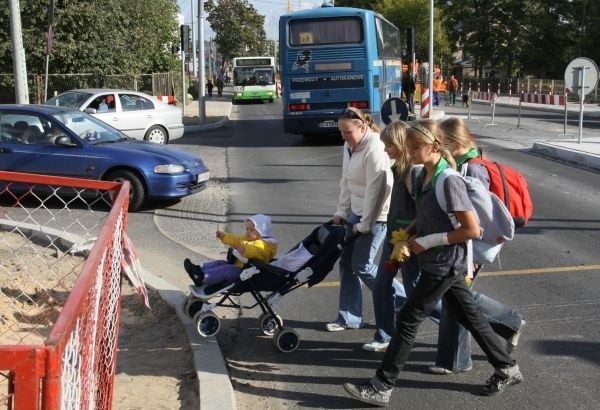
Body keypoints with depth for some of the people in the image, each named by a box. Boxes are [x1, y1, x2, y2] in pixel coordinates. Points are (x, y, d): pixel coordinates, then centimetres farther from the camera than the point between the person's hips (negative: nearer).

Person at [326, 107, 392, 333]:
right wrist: (341, 212, 9)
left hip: (375, 216, -9)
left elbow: (376, 190, -24)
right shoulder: (349, 146, 5)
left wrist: (365, 224, -19)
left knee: (362, 266, -5)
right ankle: (349, 317, 19)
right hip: (357, 213, 9)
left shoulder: (374, 149, -23)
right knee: (347, 261, 9)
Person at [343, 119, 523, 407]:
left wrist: (428, 241, -20)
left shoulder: (449, 181, -22)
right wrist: (410, 236, 2)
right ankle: (507, 368, 34)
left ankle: (381, 387, 5)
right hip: (441, 264, 9)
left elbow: (472, 230, -22)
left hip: (444, 265, -9)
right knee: (469, 316, 18)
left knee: (407, 320, -4)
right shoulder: (422, 176, 3)